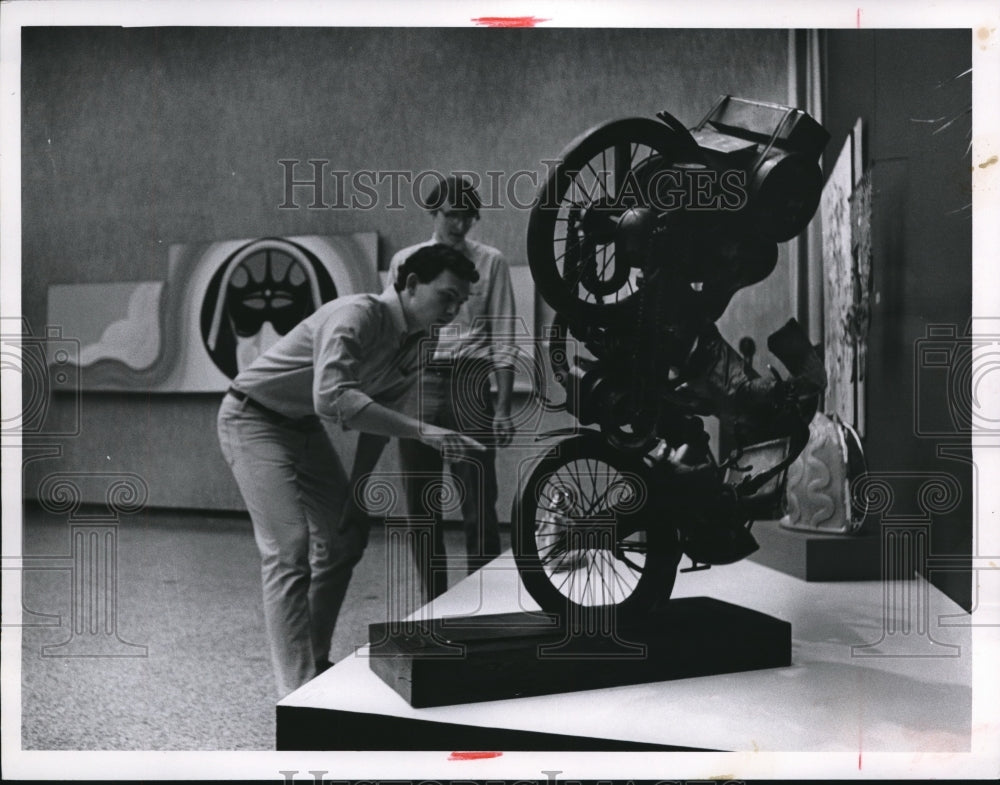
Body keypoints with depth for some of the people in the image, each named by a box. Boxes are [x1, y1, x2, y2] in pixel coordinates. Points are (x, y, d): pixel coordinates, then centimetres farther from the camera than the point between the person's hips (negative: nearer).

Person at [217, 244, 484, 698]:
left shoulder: (414, 344, -2)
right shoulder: (357, 315, -29)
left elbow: (379, 418, 6)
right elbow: (333, 399, -44)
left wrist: (355, 493, 4)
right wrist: (421, 431, -45)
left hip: (305, 429, 9)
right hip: (254, 419, -9)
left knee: (344, 540, 11)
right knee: (289, 550, -17)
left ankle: (316, 664, 26)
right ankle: (298, 692, -9)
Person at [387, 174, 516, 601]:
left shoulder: (490, 262, 6)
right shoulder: (405, 261, 13)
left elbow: (502, 339, 2)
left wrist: (503, 408, -5)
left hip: (469, 387, -2)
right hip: (416, 386, 3)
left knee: (479, 506, -2)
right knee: (421, 506, 8)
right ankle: (433, 602, 21)